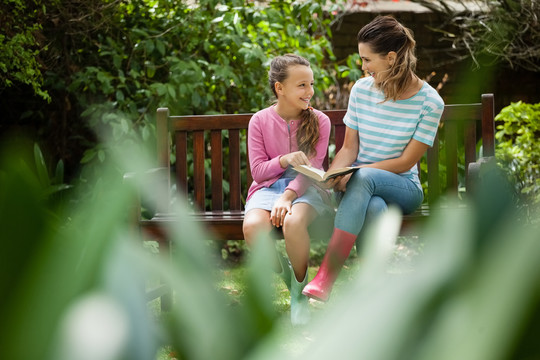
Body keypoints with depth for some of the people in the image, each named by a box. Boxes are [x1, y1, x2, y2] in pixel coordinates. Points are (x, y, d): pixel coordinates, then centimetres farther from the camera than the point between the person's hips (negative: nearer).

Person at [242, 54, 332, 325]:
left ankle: (300, 292, -11)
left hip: (306, 189, -1)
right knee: (252, 226, -33)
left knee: (293, 223, -37)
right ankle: (283, 273, 0)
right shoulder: (260, 121, 3)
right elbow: (258, 170, 1)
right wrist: (285, 160, -18)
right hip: (269, 187, 1)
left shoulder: (319, 121, 2)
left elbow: (311, 170, -5)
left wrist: (288, 196, -22)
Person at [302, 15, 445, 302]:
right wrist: (331, 176, -17)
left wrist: (352, 173, -19)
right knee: (375, 208, -37)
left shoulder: (429, 102, -9)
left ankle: (326, 277, -42)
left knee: (364, 177, -38)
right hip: (363, 189, 2)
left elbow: (406, 161, -10)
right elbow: (349, 148, 6)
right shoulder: (362, 89, 3)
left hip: (402, 187, -2)